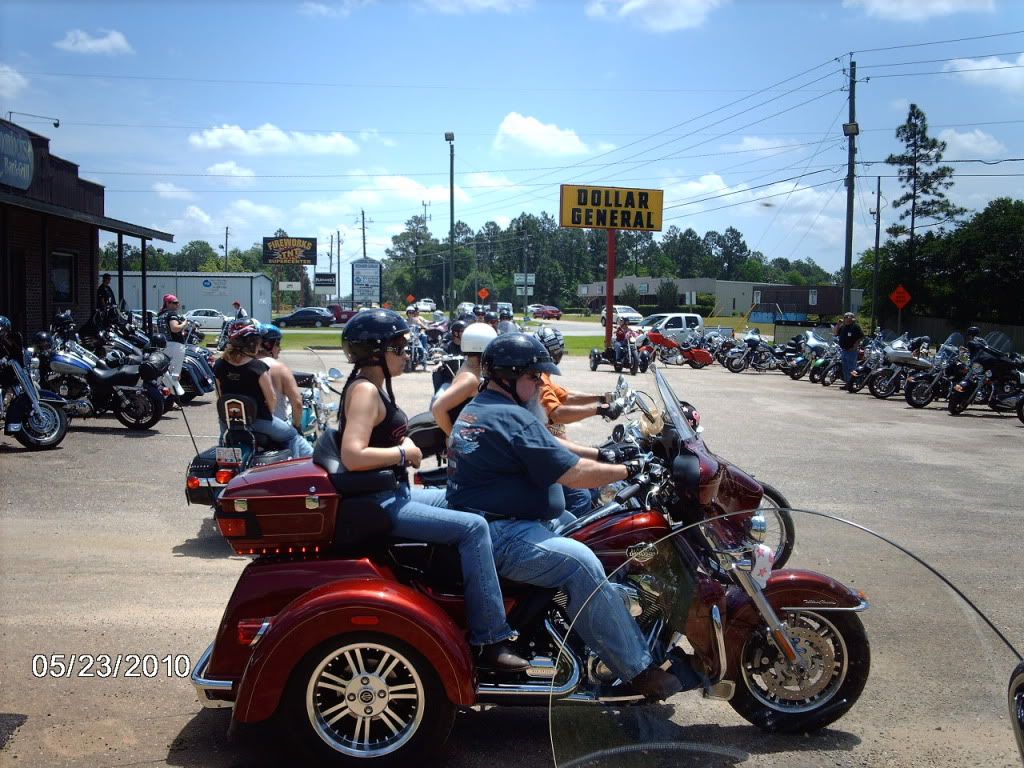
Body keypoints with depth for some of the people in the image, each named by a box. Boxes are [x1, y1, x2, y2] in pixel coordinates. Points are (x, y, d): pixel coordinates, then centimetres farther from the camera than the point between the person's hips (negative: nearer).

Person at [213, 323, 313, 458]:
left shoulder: (219, 366, -3)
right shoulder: (258, 367, -18)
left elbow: (220, 396, 7)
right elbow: (272, 399, -12)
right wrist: (269, 413, 7)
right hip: (258, 420, -5)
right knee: (292, 435, 14)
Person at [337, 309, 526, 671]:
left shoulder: (374, 386, 14)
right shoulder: (365, 390, -18)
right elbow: (352, 456, -30)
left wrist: (404, 444, 5)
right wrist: (403, 454, -17)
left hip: (392, 494, 11)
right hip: (379, 503, -11)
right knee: (473, 527, -19)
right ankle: (490, 640, -16)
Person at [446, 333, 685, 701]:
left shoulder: (474, 411, 18)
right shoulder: (512, 418, -15)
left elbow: (549, 453, 23)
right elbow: (573, 474, -19)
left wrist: (602, 454, 18)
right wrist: (628, 470, -7)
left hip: (477, 527, 12)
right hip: (499, 536, -12)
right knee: (580, 563, -27)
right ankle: (639, 671, -22)